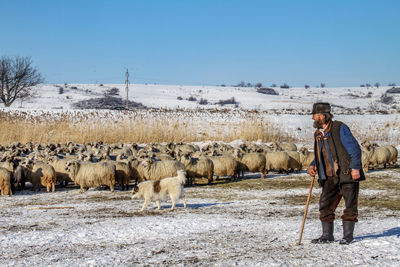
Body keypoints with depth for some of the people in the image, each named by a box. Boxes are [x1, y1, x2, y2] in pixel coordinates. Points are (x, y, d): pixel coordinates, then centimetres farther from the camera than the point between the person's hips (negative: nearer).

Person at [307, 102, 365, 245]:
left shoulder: (340, 128, -10)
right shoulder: (318, 134, 12)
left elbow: (355, 149, -11)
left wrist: (355, 168, -19)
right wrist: (312, 166, 5)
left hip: (348, 174, -7)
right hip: (330, 177, 7)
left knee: (350, 206, 1)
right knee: (325, 205, 3)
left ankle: (348, 235, 11)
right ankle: (327, 235, 12)